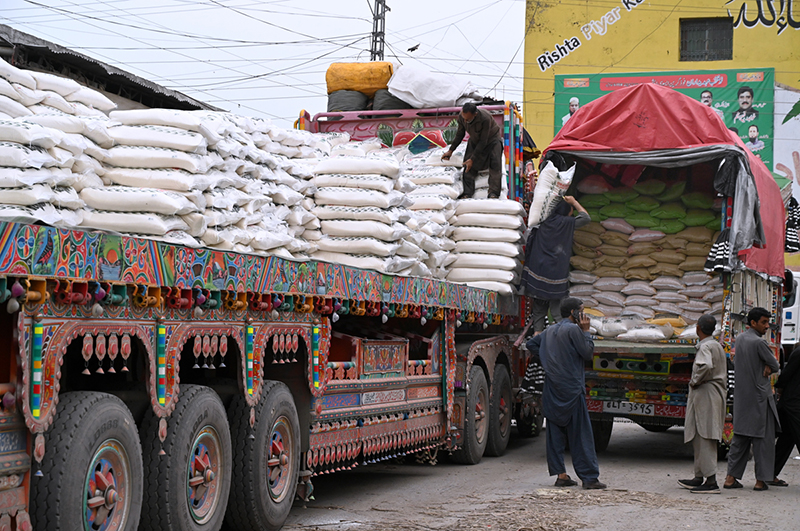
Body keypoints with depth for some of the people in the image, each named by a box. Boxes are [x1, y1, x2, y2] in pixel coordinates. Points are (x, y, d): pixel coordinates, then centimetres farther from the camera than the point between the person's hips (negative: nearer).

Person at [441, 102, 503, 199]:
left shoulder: (485, 118, -39)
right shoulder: (461, 117, -22)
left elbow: (483, 141, -32)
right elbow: (460, 135, -1)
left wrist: (472, 159, -31)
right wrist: (450, 150, -1)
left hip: (492, 138, -5)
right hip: (475, 140, 5)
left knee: (494, 164, -21)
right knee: (468, 165, -10)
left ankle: (493, 193, -22)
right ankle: (467, 192, -11)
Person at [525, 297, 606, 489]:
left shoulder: (550, 331, 14)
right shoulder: (573, 329, -9)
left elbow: (531, 344, 23)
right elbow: (587, 353, -9)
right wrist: (586, 331, 0)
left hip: (552, 390, 7)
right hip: (572, 389, -7)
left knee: (555, 432, 7)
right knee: (580, 434, -4)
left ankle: (560, 474, 7)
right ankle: (589, 477, -4)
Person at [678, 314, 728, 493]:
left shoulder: (705, 347, -13)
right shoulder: (717, 345, 18)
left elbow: (706, 366, -32)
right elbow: (722, 373, 27)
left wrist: (694, 381, -18)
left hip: (705, 395, -10)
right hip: (716, 393, 10)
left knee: (705, 438, -10)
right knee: (698, 438, 15)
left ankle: (711, 481, -12)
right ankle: (699, 477, 21)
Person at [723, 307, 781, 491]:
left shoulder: (739, 339, 10)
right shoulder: (758, 342, -16)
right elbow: (774, 365, -9)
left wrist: (766, 366, -1)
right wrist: (768, 367, 9)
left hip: (741, 397, 8)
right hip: (759, 396, -8)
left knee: (740, 437, 10)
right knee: (763, 438, 1)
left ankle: (731, 477, 8)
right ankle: (760, 480, 2)